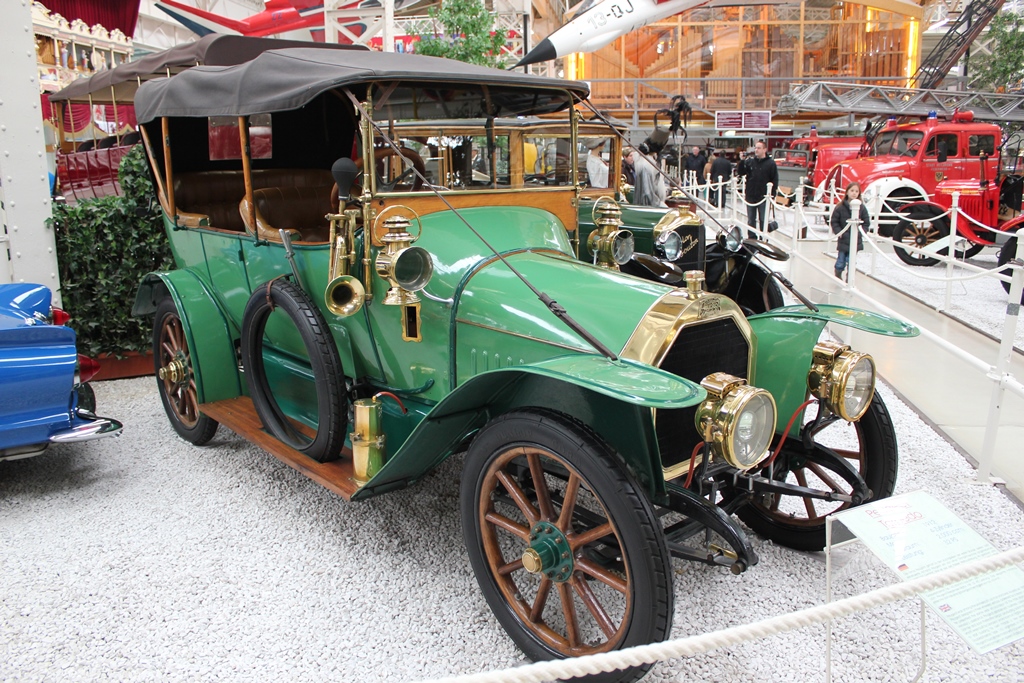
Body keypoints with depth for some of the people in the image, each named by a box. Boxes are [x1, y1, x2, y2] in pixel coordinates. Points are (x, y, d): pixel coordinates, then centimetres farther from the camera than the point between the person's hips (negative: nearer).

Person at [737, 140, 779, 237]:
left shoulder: (771, 163, -5)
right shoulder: (750, 161, 3)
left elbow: (775, 180, -4)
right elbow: (740, 173, 2)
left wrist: (771, 192, -10)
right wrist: (742, 161, -12)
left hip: (763, 197, -3)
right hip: (750, 196, 4)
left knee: (763, 220, 5)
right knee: (751, 219, 11)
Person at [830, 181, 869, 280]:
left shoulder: (862, 208, -1)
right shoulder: (840, 207, -6)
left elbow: (866, 223, 5)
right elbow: (834, 221, -2)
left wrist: (860, 232, -6)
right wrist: (838, 232, -11)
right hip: (843, 239, -1)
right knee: (841, 261, 8)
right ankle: (837, 277, 29)